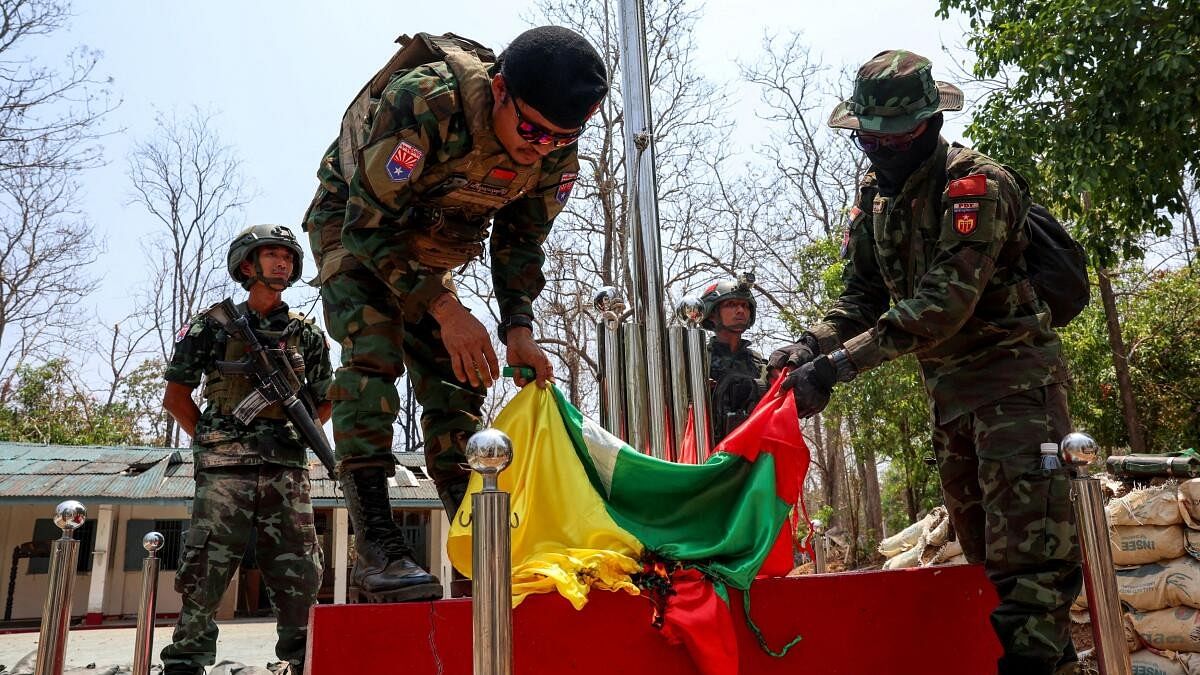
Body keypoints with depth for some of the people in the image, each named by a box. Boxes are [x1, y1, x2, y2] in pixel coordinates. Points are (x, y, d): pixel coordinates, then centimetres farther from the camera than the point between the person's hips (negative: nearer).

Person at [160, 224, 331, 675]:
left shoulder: (308, 334, 13)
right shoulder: (214, 325, 7)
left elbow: (325, 401, 21)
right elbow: (175, 395, 9)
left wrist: (299, 436, 9)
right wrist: (209, 439, 3)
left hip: (287, 470, 3)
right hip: (225, 469, -2)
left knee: (298, 577, 3)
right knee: (205, 574, -3)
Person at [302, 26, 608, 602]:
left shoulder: (557, 157, -19)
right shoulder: (424, 104, -38)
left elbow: (520, 243, -6)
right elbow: (370, 225, -32)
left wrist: (518, 328, -20)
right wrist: (445, 310, -38)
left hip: (432, 249, 5)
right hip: (352, 224, -5)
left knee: (456, 379, -2)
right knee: (373, 350, -25)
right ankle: (374, 549, -26)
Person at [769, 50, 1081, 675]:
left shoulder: (975, 183, -18)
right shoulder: (874, 196, 5)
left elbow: (945, 301, -29)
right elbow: (863, 295, 5)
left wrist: (840, 364, -35)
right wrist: (810, 344, -14)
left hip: (1012, 370, -8)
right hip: (947, 383, 8)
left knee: (1027, 546, -13)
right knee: (982, 544, 14)